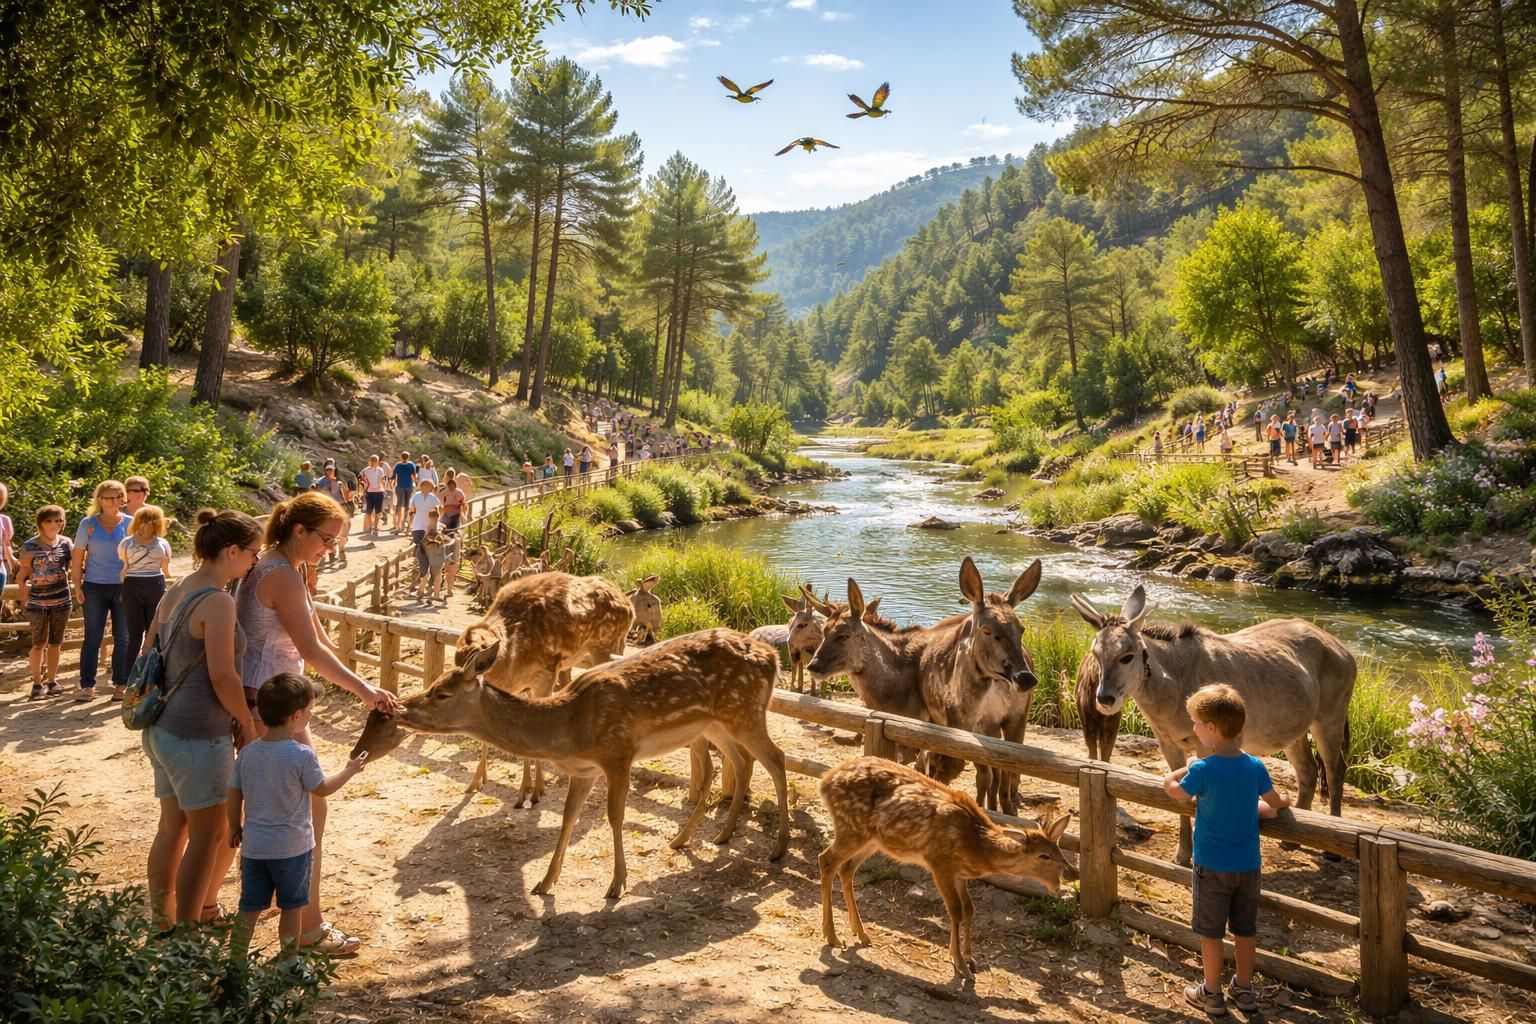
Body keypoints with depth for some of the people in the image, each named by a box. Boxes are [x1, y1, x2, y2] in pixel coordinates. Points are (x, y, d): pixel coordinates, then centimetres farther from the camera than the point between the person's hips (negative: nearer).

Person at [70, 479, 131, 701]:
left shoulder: (130, 524, 3)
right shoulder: (88, 524, 3)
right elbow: (78, 557, 5)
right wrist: (77, 586, -1)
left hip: (123, 587, 0)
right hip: (95, 587, 0)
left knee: (122, 637, 4)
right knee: (92, 637, 1)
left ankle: (121, 683, 12)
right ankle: (87, 685, 7)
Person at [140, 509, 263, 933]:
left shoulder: (175, 591, 9)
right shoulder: (218, 602, -18)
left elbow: (149, 655, 16)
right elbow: (223, 677, -20)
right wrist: (248, 724, -6)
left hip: (162, 727, 9)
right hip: (199, 734, -9)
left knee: (172, 826, 18)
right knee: (207, 835, 3)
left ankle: (161, 923, 30)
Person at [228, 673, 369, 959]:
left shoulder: (247, 753, -5)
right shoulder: (302, 755, -19)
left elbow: (233, 799, 2)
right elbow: (322, 789, -4)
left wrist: (235, 829, 20)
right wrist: (351, 770, 11)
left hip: (253, 847, 4)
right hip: (292, 849, -4)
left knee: (249, 908, 15)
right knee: (291, 907, 13)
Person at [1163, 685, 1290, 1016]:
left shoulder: (1202, 770, -21)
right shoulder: (1254, 765, -7)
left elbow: (1171, 787, -4)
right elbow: (1275, 803, 5)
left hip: (1212, 865, -5)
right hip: (1248, 864, 5)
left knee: (1211, 932, 9)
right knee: (1245, 929, 18)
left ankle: (1212, 994, 20)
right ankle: (1244, 989, 30)